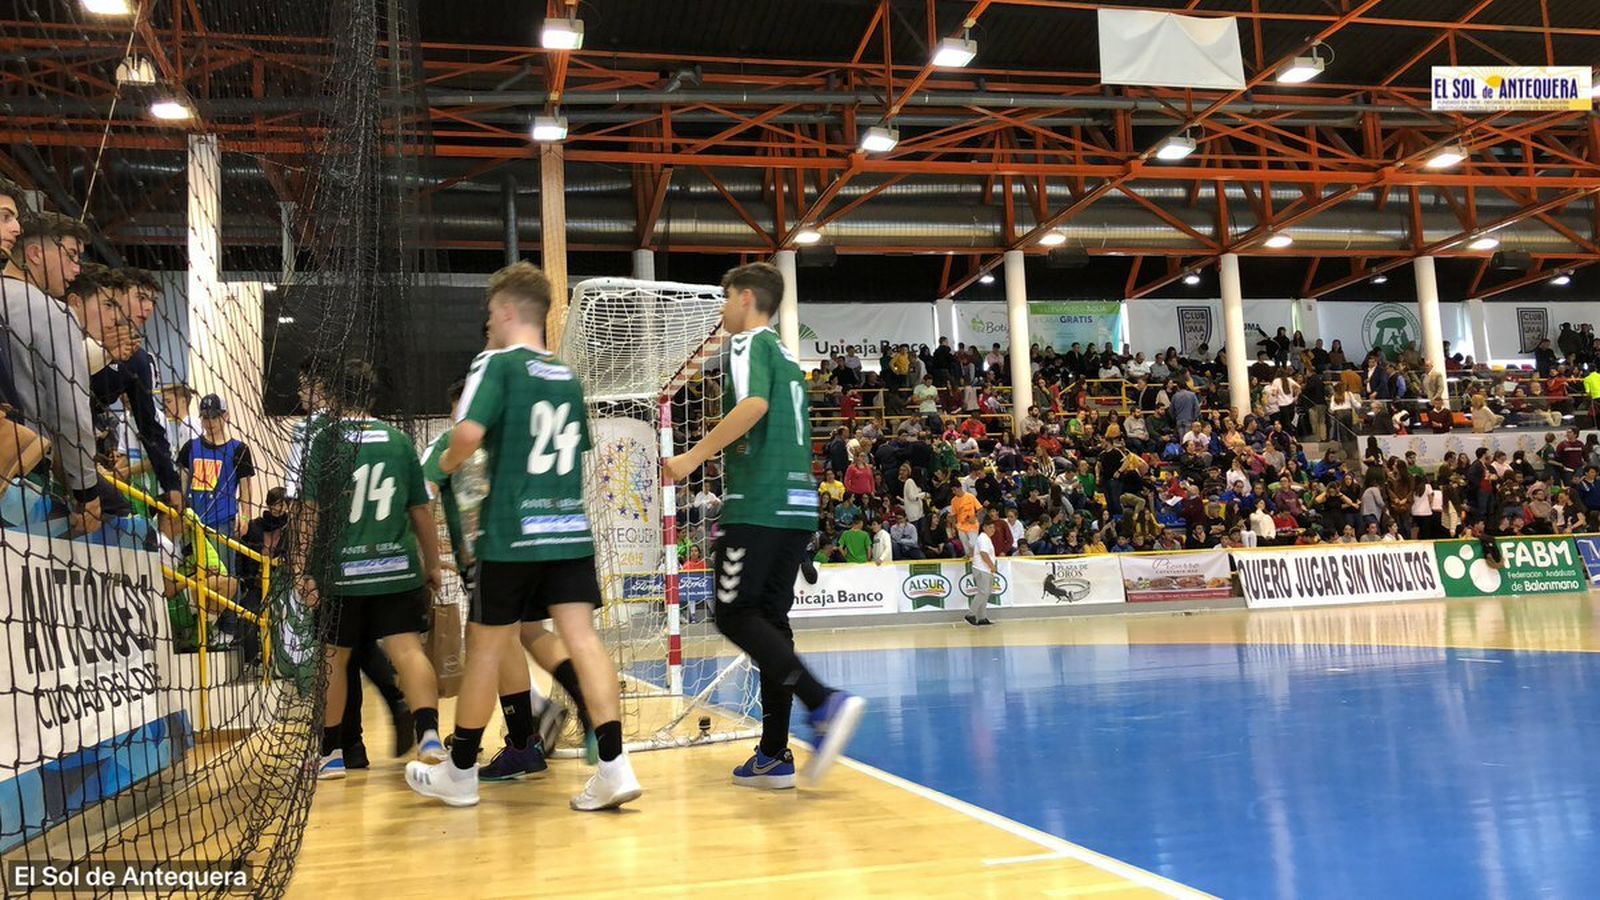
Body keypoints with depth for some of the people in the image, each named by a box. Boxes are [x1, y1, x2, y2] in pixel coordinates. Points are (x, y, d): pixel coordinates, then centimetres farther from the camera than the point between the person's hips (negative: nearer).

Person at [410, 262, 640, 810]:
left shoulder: (497, 364, -5)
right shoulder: (568, 378, 15)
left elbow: (469, 433, -19)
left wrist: (450, 461, 1)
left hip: (511, 535, -5)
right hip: (570, 529, 5)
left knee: (485, 646, 8)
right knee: (581, 637, -2)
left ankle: (460, 773, 22)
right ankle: (614, 766, -13)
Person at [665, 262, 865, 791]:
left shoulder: (749, 343, -2)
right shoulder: (786, 358, 24)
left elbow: (753, 404, -21)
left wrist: (693, 457, -18)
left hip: (758, 505, -9)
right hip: (797, 505, 9)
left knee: (736, 615, -7)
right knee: (769, 619, 9)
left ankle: (825, 703, -21)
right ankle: (774, 756, 8)